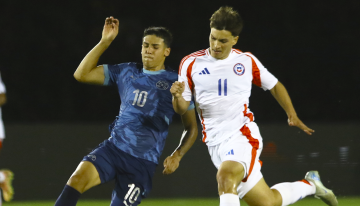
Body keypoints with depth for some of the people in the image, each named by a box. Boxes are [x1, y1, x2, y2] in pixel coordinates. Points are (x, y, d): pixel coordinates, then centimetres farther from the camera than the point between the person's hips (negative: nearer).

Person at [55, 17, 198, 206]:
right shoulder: (126, 72, 13)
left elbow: (191, 128, 8)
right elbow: (81, 74, 10)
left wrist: (177, 155, -8)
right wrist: (105, 42, 4)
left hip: (142, 162, -2)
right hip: (113, 148, 2)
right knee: (78, 178, -24)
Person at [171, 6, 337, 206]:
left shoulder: (246, 61, 3)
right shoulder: (191, 64, 2)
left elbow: (274, 86, 18)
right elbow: (182, 109, 3)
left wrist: (292, 115, 8)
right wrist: (178, 96, -19)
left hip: (243, 136, -2)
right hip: (215, 143, 2)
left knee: (225, 175, -35)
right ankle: (310, 185, 33)